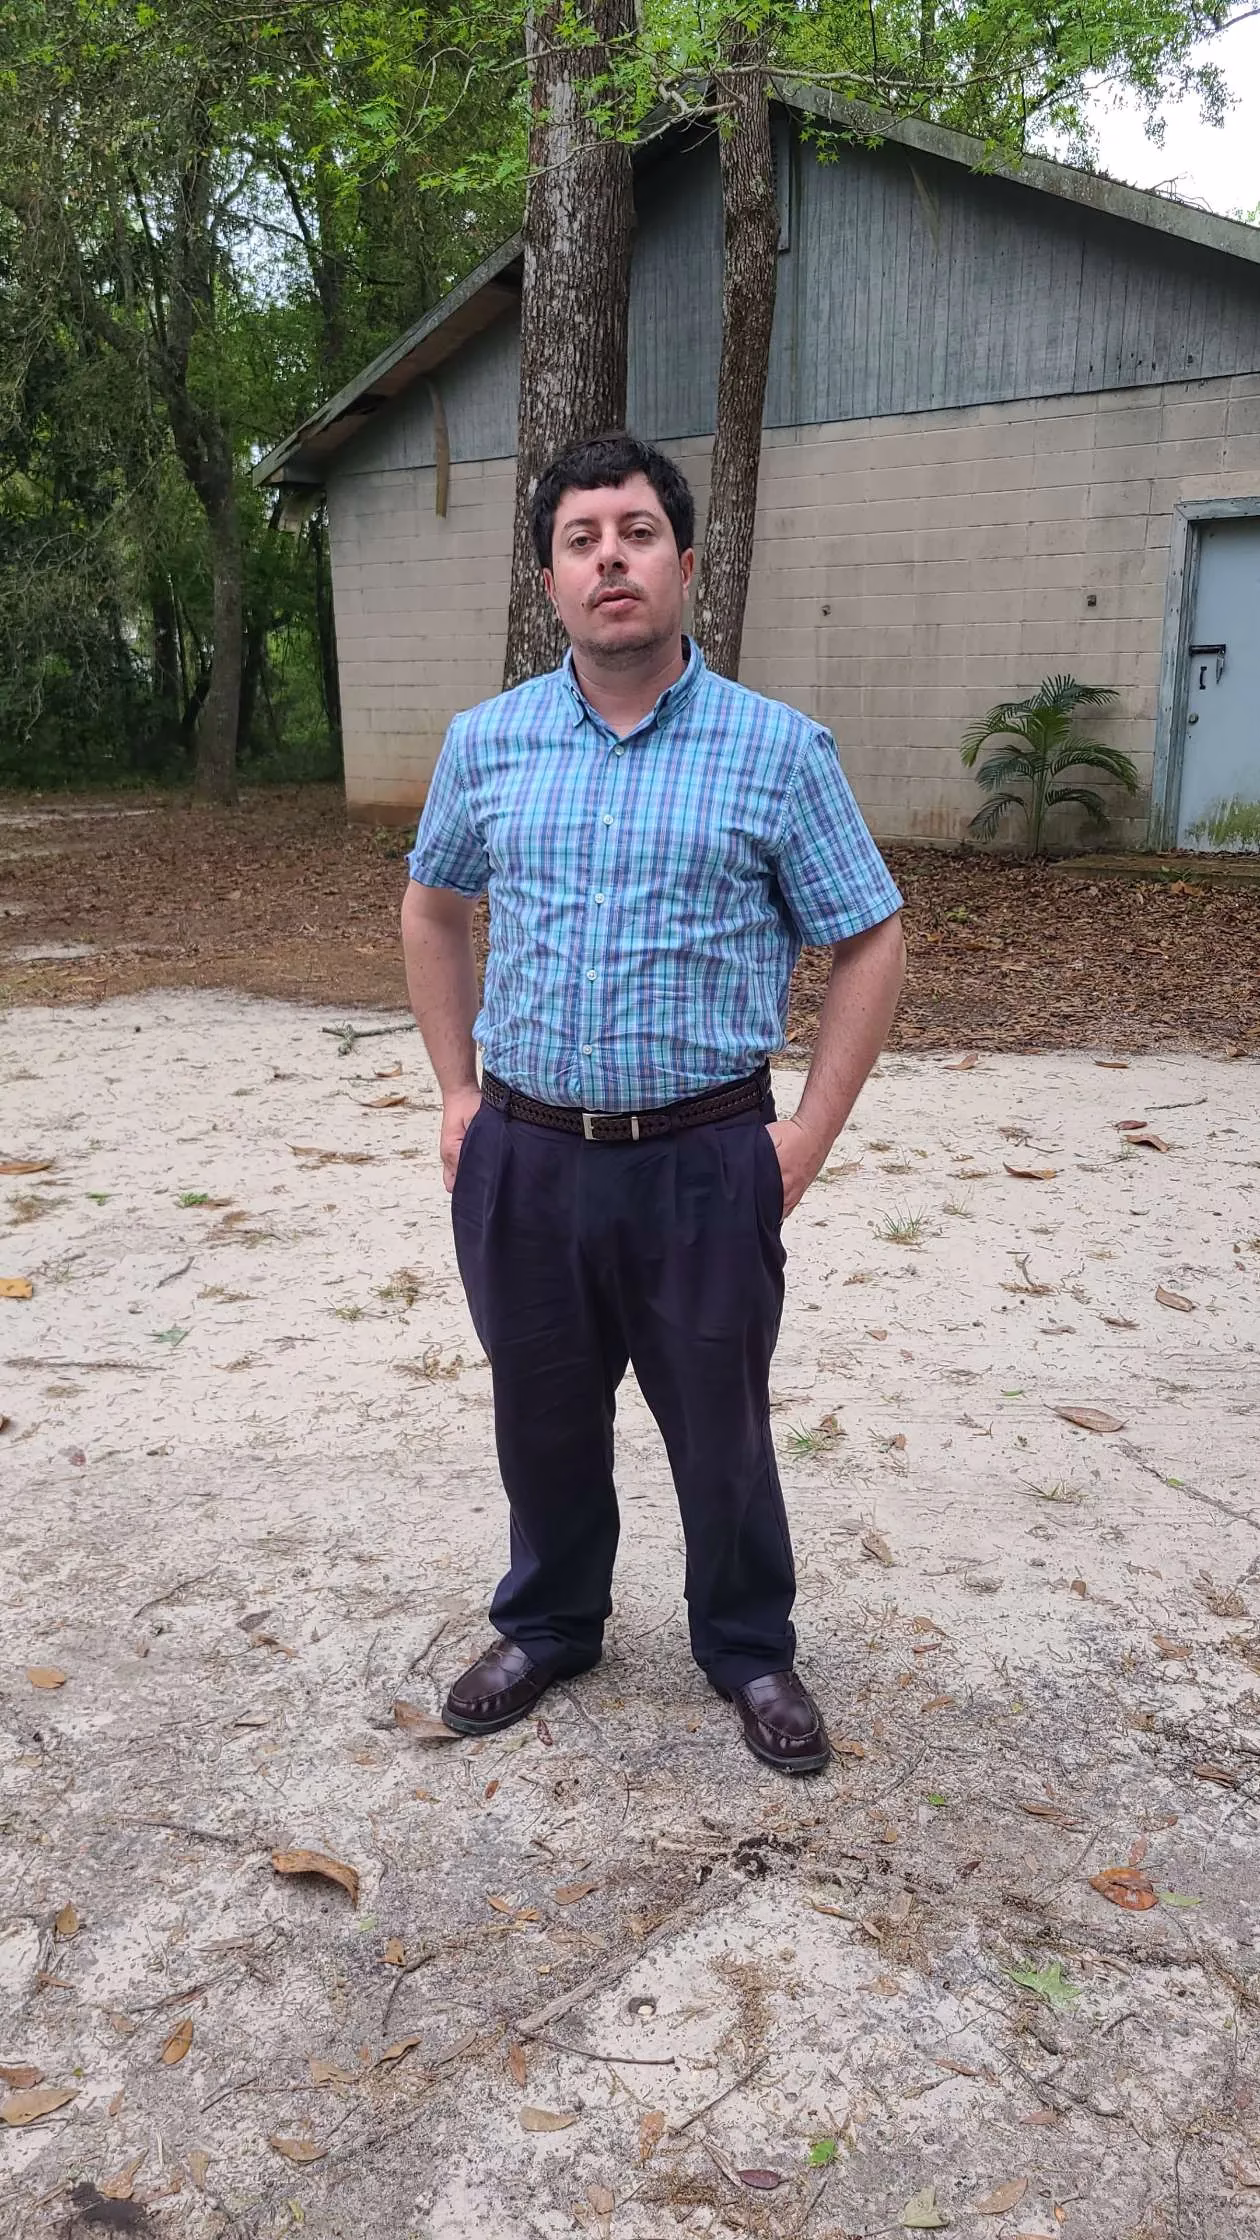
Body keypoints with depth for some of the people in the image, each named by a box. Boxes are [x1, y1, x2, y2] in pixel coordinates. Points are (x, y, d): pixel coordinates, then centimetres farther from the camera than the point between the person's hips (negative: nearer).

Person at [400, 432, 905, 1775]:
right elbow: (432, 911, 17)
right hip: (522, 1157, 3)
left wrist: (811, 1133, -5)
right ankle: (548, 1627, 43)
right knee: (543, 1418, 18)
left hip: (704, 1162, -2)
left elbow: (869, 944, 0)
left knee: (720, 1426, 13)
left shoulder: (781, 751, -5)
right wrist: (457, 1090, 10)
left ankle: (750, 1651, 37)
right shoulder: (485, 743, 3)